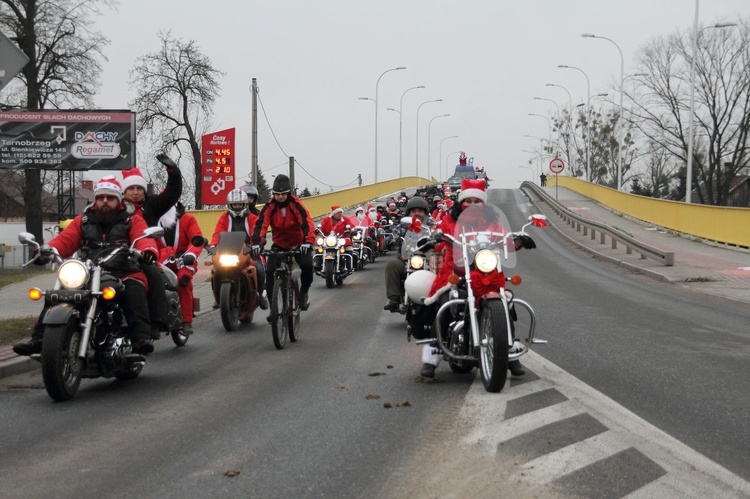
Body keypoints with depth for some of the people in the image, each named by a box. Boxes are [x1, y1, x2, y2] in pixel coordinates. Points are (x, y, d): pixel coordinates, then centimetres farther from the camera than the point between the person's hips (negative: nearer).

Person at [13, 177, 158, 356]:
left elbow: (143, 238, -7)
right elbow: (65, 240, 10)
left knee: (135, 292, -35)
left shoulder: (132, 221, 13)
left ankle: (141, 338, -44)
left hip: (123, 275, -3)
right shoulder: (83, 221, 23)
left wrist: (148, 250, -33)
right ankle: (39, 338, -14)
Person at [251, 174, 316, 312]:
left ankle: (304, 292, 2)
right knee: (270, 272, -14)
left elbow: (307, 223, -28)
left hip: (298, 244, -2)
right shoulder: (269, 206, -11)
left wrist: (308, 241, -44)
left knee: (307, 265, -27)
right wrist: (257, 242, -38)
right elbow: (261, 224, -21)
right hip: (279, 245, 2)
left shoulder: (296, 205, -17)